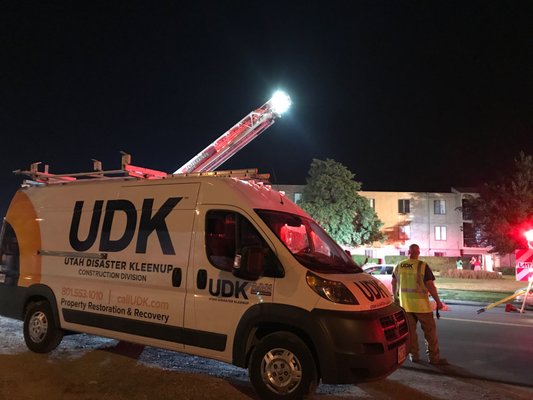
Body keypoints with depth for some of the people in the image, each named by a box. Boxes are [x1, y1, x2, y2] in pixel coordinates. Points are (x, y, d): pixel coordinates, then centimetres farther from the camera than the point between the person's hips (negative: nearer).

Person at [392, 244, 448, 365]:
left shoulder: (398, 266, 3)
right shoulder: (423, 266, -11)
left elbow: (394, 284, 13)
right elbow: (430, 285, -13)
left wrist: (396, 297, 27)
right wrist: (438, 301, -5)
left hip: (405, 304, 4)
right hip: (421, 304, -4)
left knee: (410, 330, 13)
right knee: (430, 330, 8)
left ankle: (414, 355, 20)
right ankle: (434, 357, 12)